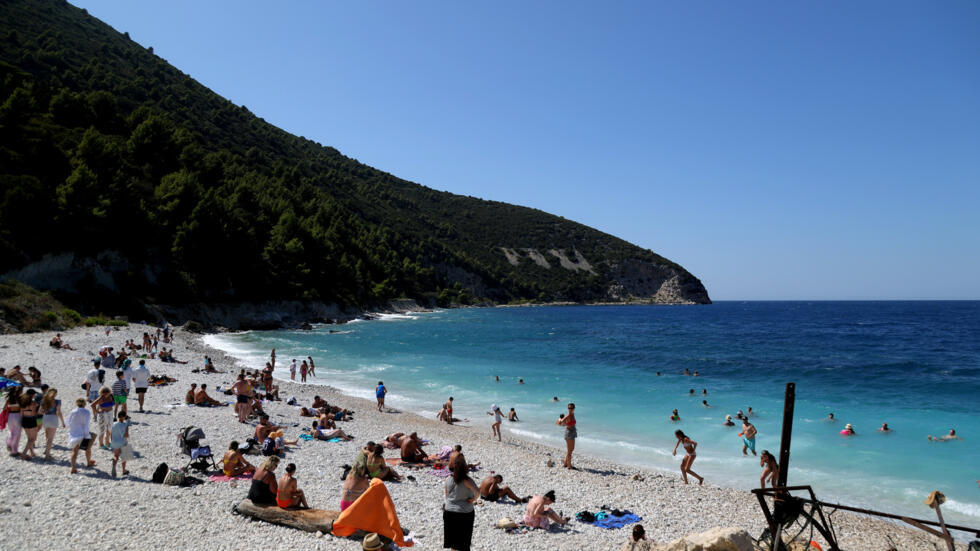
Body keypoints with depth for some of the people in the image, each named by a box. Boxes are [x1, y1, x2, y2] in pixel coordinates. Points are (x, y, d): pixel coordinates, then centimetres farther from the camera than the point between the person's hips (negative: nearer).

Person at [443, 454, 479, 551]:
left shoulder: (448, 478, -6)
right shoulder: (467, 480, -19)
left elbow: (446, 495, 5)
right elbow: (477, 491, -33)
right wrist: (474, 499, -16)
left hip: (449, 511, 4)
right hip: (465, 513, -4)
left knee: (452, 537, 19)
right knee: (464, 540, 12)